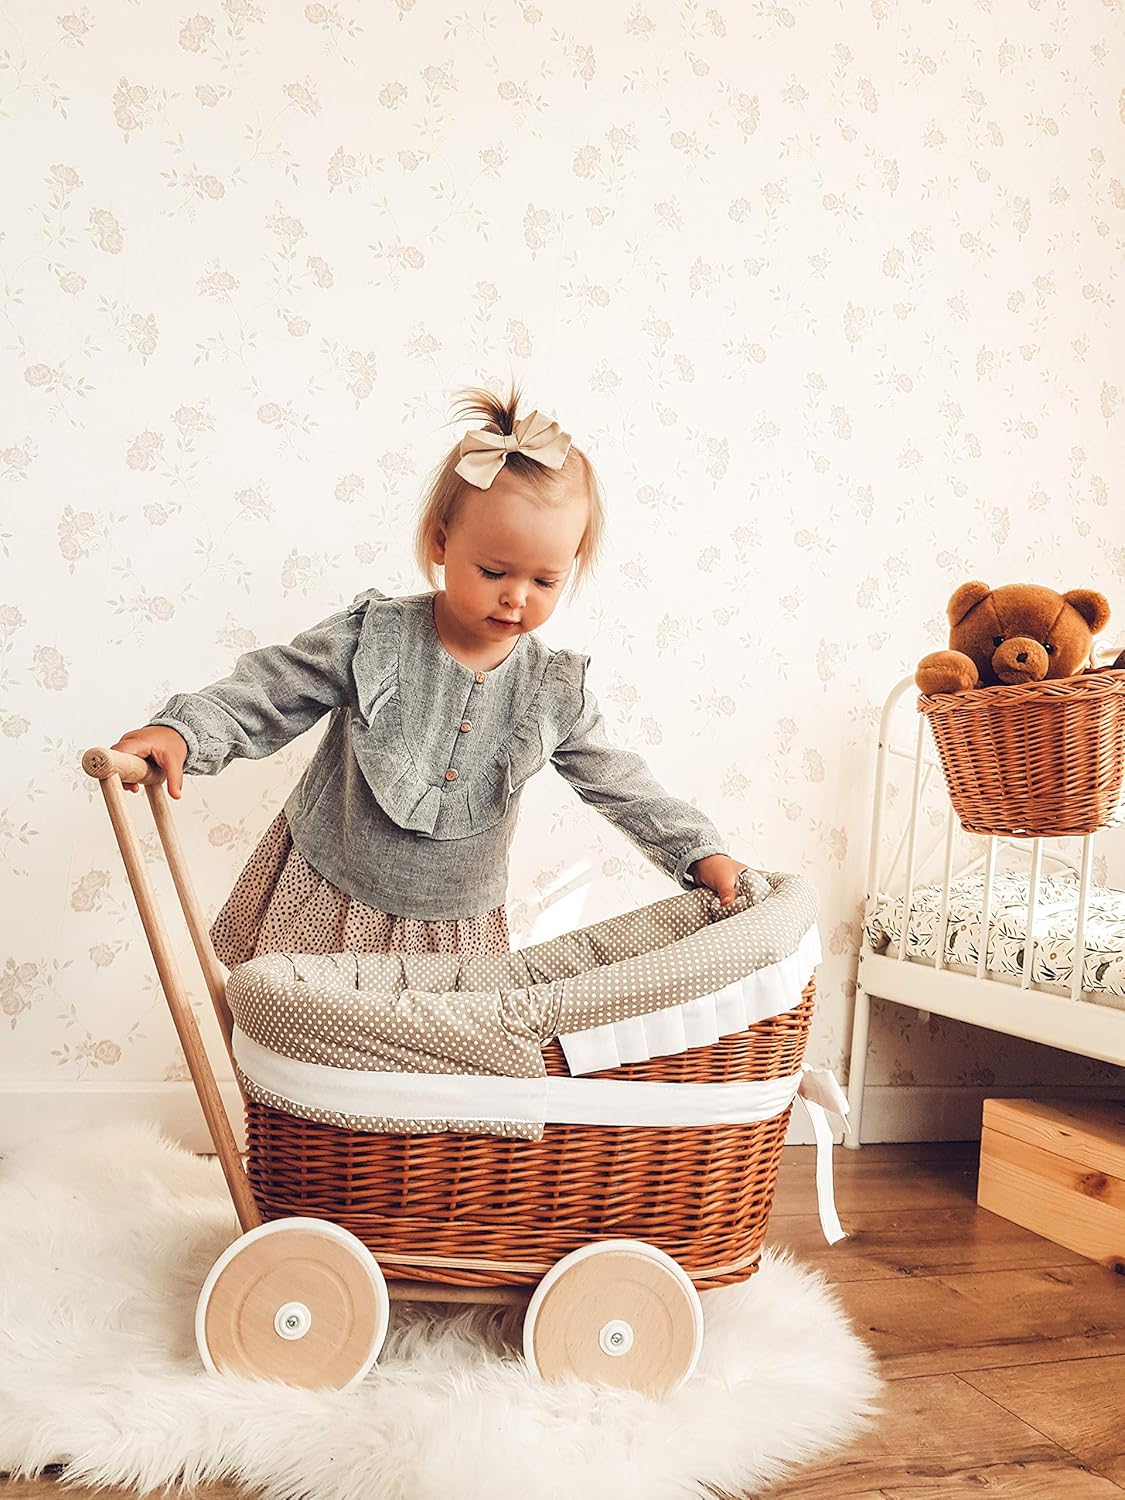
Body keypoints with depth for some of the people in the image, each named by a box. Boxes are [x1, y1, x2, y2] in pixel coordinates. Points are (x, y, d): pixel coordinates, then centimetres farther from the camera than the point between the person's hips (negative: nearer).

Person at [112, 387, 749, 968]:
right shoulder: (372, 638, -15)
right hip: (324, 901, -1)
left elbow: (618, 781, 0)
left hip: (457, 928, 2)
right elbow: (268, 692, -10)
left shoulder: (554, 691, -9)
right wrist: (182, 731, -26)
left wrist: (700, 852, -6)